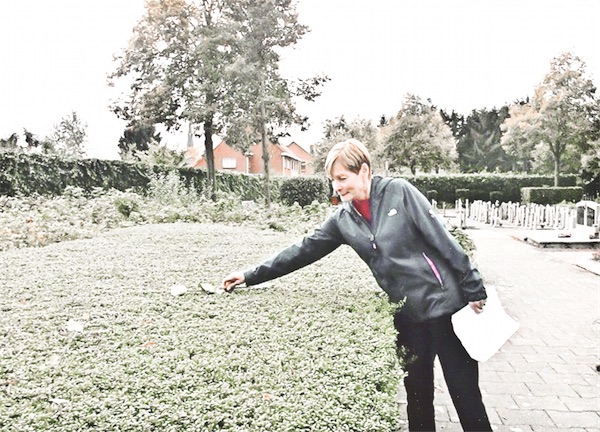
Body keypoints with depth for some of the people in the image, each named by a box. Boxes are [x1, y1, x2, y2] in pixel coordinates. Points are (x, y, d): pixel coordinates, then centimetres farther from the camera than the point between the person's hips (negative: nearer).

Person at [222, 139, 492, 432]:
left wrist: (474, 290, -8)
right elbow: (303, 251, 4)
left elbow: (442, 240, -9)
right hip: (407, 315, 4)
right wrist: (250, 276, 2)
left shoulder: (398, 191, -9)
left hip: (444, 302, -4)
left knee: (464, 392, 4)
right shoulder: (343, 219, 3)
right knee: (417, 394, 12)